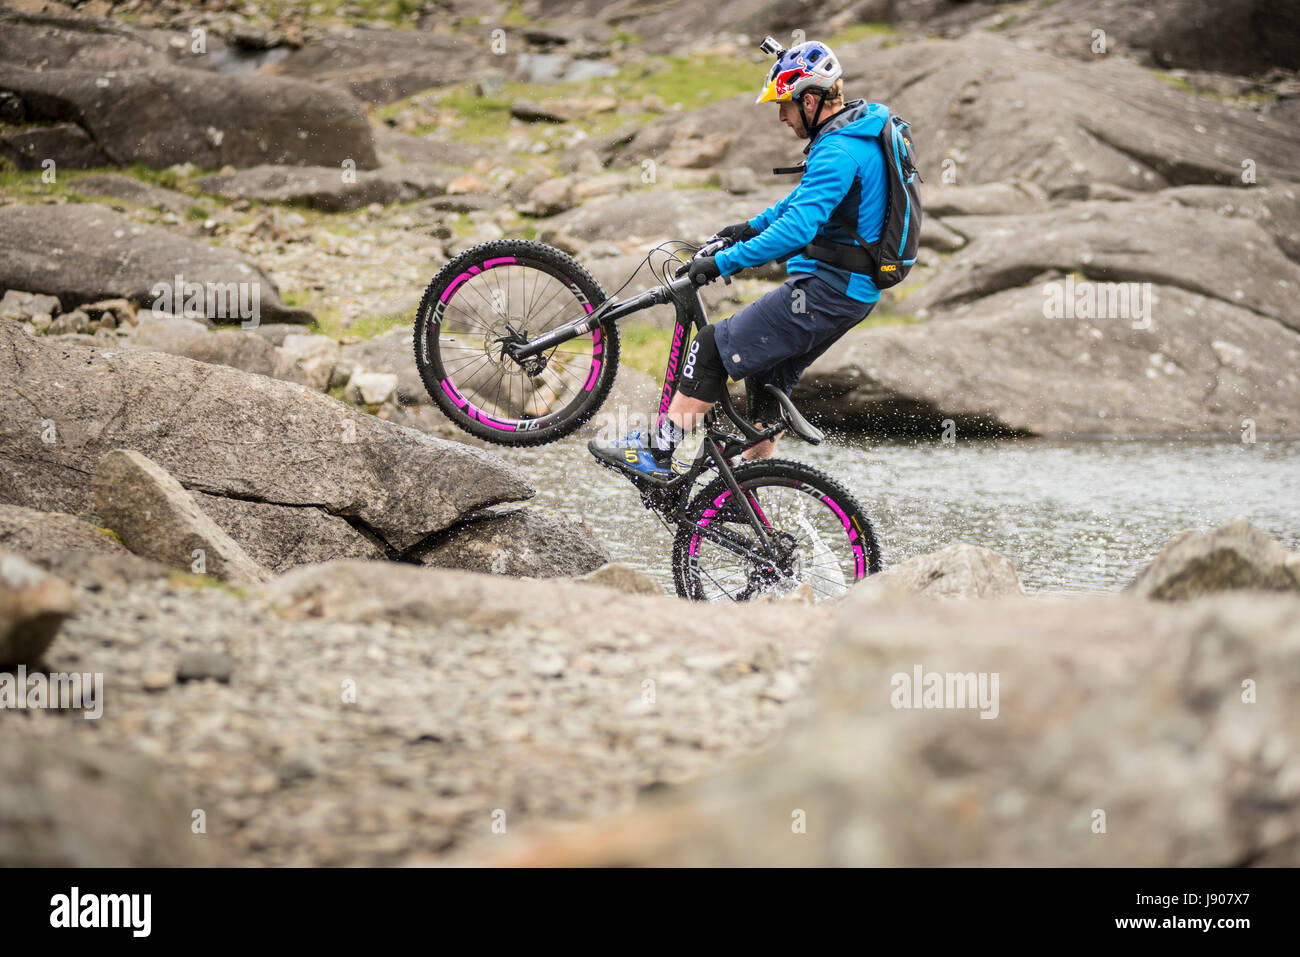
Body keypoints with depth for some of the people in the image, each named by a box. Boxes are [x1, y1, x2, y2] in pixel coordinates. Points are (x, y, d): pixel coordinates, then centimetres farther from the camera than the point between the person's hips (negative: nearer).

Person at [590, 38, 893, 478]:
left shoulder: (839, 152, -22)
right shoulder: (860, 132, 11)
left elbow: (797, 230, -31)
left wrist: (723, 263, -26)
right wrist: (753, 226, 26)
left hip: (824, 293, -10)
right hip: (853, 293, 10)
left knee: (714, 347, -8)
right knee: (768, 375, 20)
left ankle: (656, 452, -5)